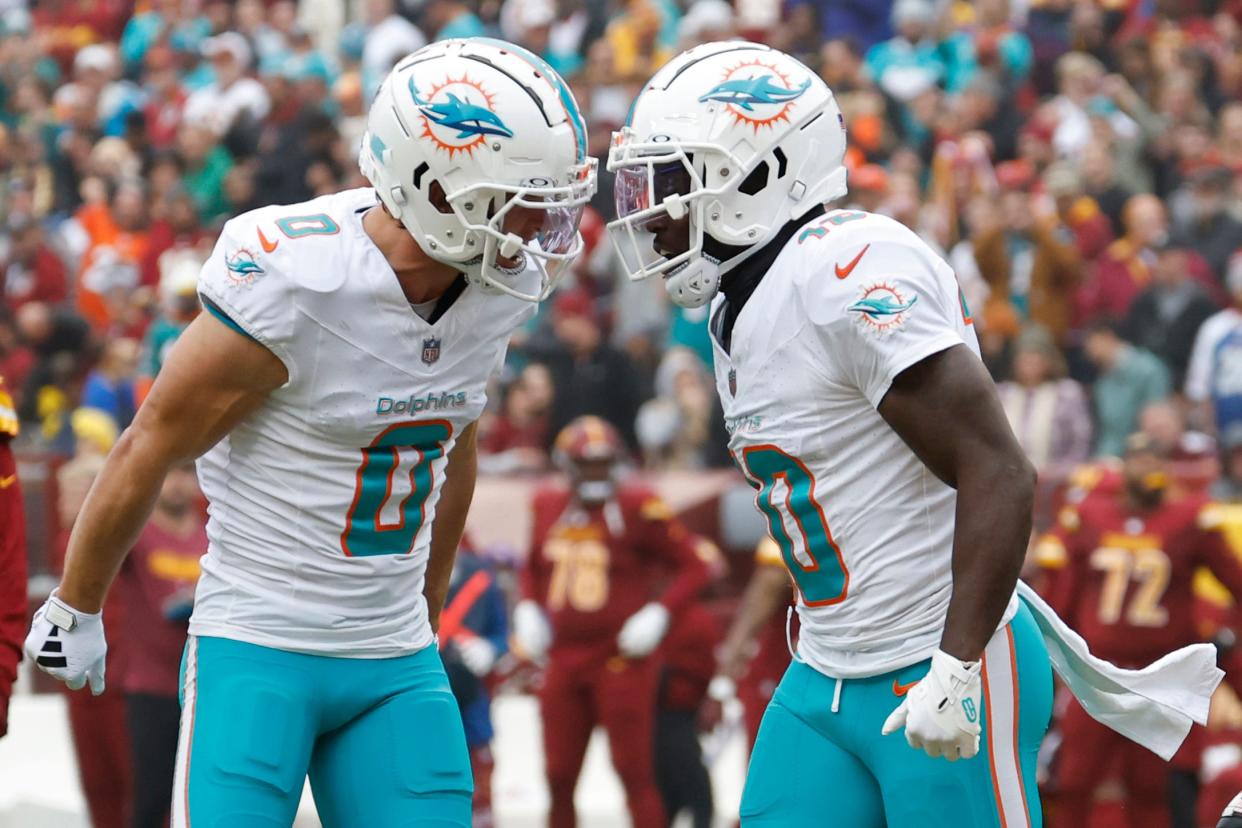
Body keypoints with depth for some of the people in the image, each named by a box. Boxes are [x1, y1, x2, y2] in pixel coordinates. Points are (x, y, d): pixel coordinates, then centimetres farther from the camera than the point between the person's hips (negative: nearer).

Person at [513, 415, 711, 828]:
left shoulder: (639, 509, -8)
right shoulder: (549, 508, 8)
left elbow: (692, 566, -4)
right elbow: (533, 568, 26)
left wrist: (658, 614, -15)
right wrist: (527, 609, 9)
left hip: (622, 659, -5)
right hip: (564, 661, 5)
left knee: (633, 771, -4)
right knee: (559, 776, 9)